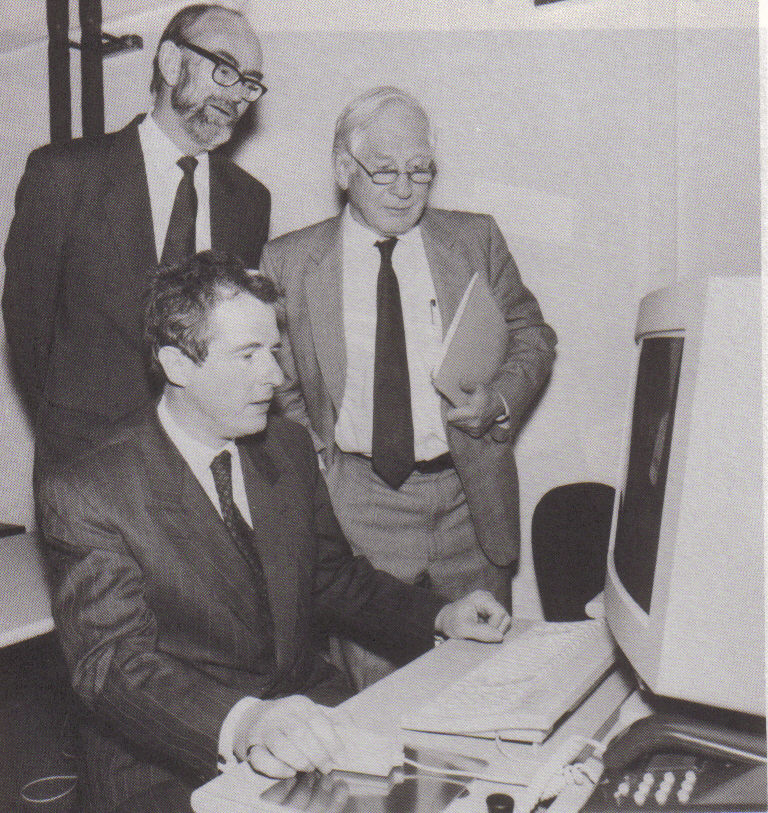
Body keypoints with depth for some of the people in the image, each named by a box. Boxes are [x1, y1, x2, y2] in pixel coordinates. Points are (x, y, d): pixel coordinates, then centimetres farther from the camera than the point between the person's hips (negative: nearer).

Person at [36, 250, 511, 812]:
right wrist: (241, 723, -38)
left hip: (309, 710, 6)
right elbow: (115, 664, -21)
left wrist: (438, 617, 0)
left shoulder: (289, 446, 6)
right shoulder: (84, 496, -13)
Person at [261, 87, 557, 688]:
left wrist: (500, 400, -8)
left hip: (471, 494, 2)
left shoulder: (476, 240, 7)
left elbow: (533, 337, 12)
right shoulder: (288, 262, 3)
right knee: (376, 694, 1)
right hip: (358, 499, -1)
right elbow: (278, 386, 8)